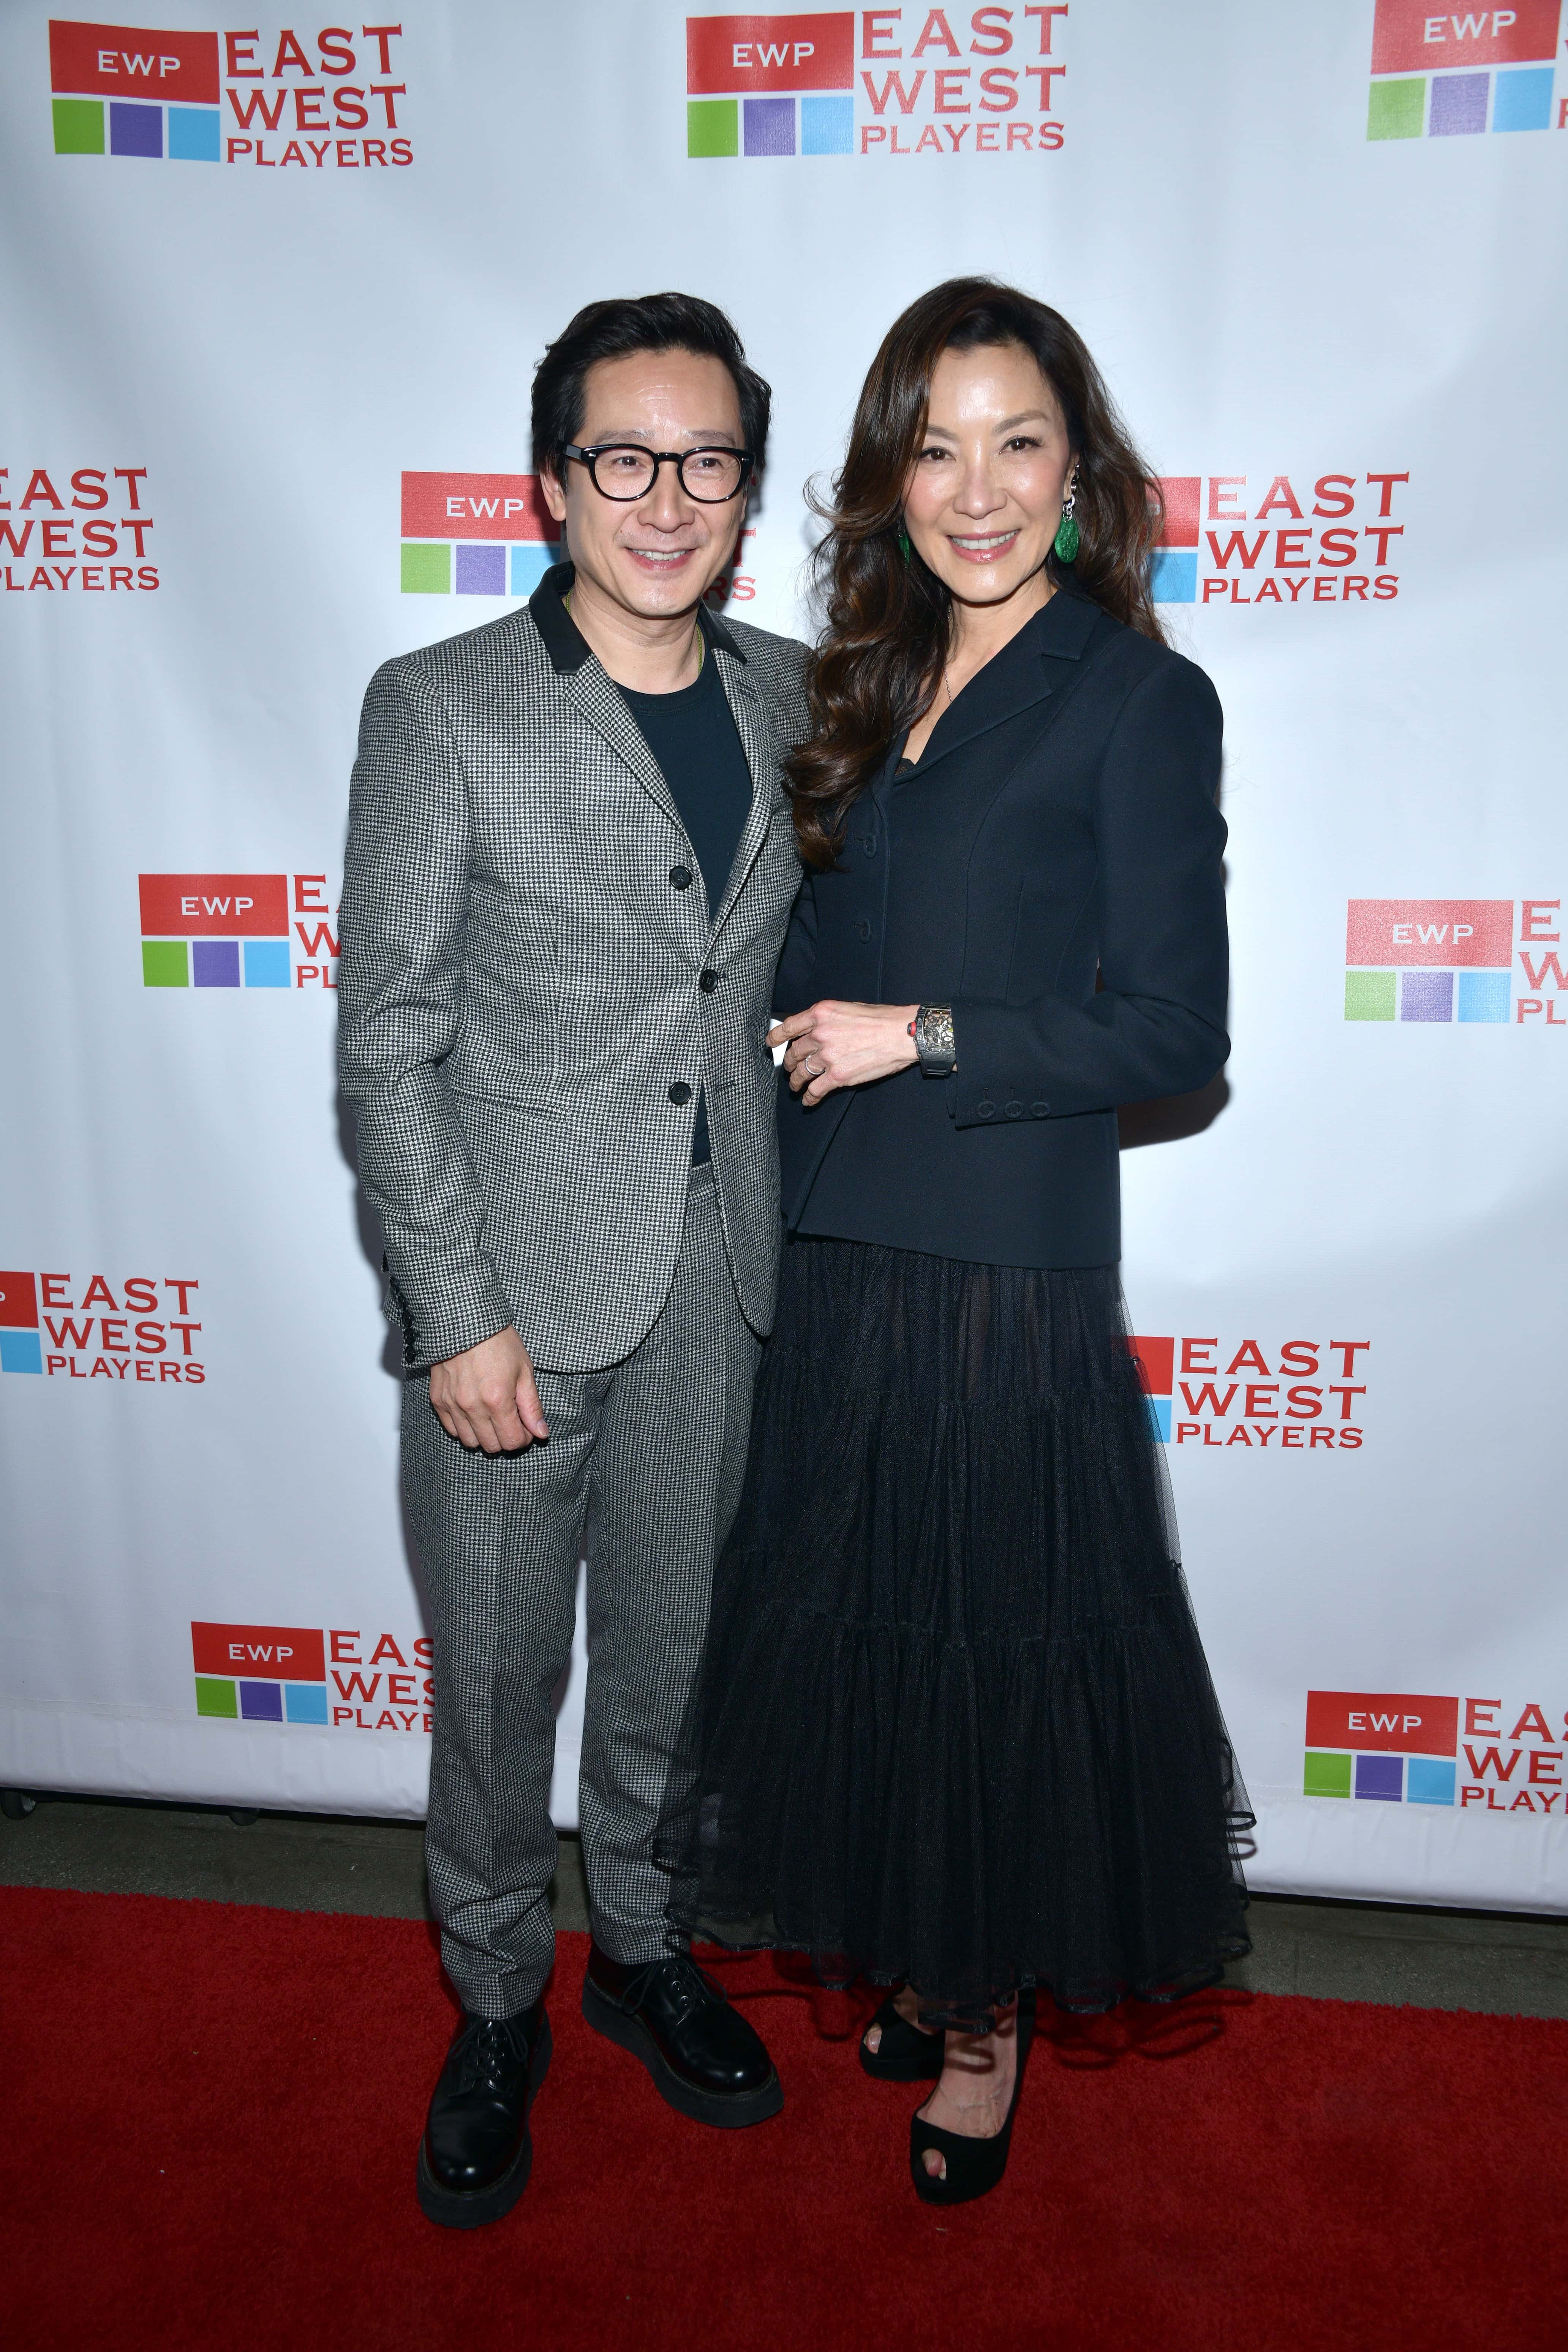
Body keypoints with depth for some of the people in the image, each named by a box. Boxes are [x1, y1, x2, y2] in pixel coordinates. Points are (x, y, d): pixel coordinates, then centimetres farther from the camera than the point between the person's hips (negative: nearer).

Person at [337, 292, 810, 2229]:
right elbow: (388, 1039, -9)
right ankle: (496, 2006, 37)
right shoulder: (439, 710, -9)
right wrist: (460, 1314, -13)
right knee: (497, 1673, 12)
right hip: (515, 1285, -3)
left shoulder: (793, 698, 5)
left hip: (722, 1283, 4)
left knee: (673, 1647, 19)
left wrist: (798, 1234, 8)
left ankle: (642, 1947, 44)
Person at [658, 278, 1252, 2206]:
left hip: (1010, 1265, -6)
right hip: (839, 1249, 6)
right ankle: (929, 1957, 40)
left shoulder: (1138, 698, -8)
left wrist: (922, 1038, -15)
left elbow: (1175, 1033, -12)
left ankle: (995, 2011, 33)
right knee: (863, 1617, 17)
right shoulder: (874, 683, 11)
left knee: (1000, 1638, 8)